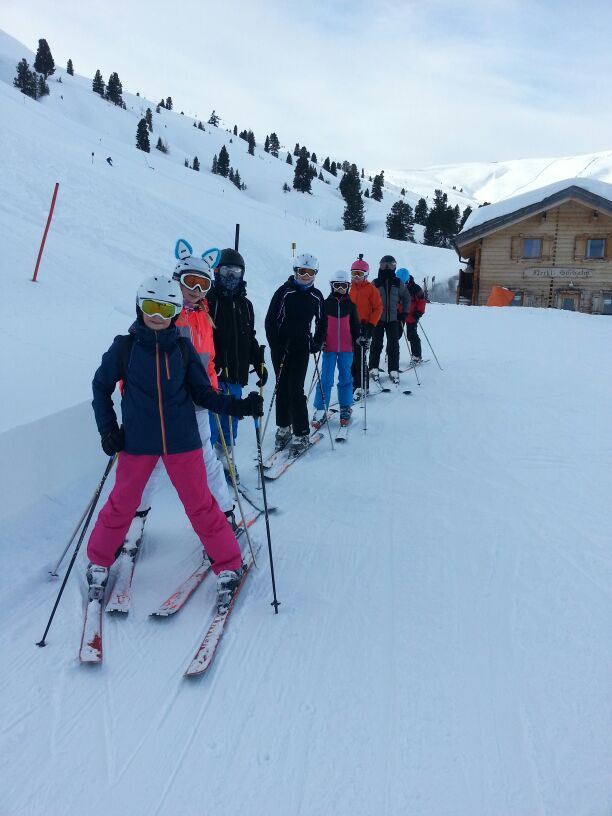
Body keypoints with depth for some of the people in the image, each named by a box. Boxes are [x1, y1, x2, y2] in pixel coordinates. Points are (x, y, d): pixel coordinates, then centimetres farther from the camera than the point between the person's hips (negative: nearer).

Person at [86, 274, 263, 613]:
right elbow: (101, 388, 7)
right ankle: (98, 563, 35)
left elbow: (202, 393, 3)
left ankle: (228, 566, 17)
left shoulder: (183, 348, -1)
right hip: (137, 442, 0)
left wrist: (238, 406, -11)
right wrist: (107, 429, -2)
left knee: (201, 504, 4)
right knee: (121, 504, 13)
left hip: (182, 440, 0)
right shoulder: (124, 346, -4)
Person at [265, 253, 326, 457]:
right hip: (281, 348, 0)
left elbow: (321, 323, 15)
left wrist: (317, 344, 3)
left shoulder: (316, 296, 4)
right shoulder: (284, 292, -4)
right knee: (282, 389, 8)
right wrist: (275, 346, -10)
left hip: (302, 349, 0)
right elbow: (270, 320, -5)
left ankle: (301, 435, -1)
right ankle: (283, 428, 22)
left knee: (296, 390, -6)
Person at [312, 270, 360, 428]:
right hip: (329, 348, -1)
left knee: (345, 378, 8)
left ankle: (345, 409, 18)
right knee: (326, 379, -3)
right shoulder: (326, 303, 3)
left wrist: (359, 339, 1)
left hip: (346, 348, 1)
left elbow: (355, 325, 13)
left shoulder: (350, 305, 7)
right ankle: (321, 410, 2)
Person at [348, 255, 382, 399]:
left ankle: (361, 386, 0)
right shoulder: (349, 287, 11)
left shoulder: (371, 289, -3)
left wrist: (370, 325, -10)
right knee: (351, 357, 7)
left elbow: (378, 308, -3)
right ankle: (355, 383, 18)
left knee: (360, 357, -8)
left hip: (364, 327, -5)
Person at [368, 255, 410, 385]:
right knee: (376, 344, 1)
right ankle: (373, 369, 9)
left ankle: (394, 371, 6)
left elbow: (406, 298, 17)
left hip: (393, 319, 1)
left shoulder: (398, 283, 6)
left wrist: (403, 312, 9)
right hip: (378, 318, -1)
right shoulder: (375, 283, 1)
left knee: (394, 345, 1)